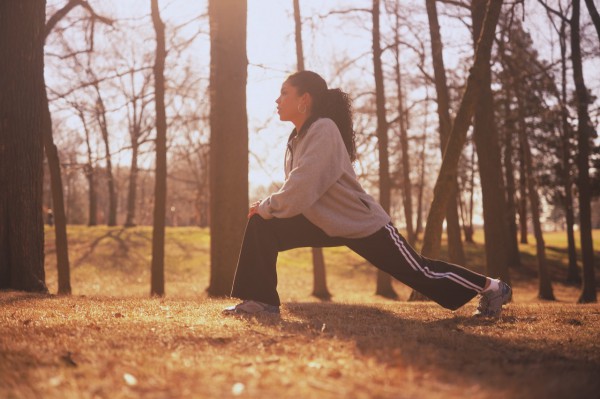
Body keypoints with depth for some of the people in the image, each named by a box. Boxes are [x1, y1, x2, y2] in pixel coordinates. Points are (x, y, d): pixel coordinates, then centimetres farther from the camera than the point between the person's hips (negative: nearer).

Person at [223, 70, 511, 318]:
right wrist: (266, 209, -4)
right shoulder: (299, 136, 2)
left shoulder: (323, 130, -26)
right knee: (262, 225, -8)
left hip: (366, 226, -8)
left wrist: (264, 206, -17)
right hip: (327, 223, 8)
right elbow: (297, 191, 10)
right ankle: (261, 300, -3)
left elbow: (300, 193, -32)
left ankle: (490, 287, 27)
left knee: (420, 274, 5)